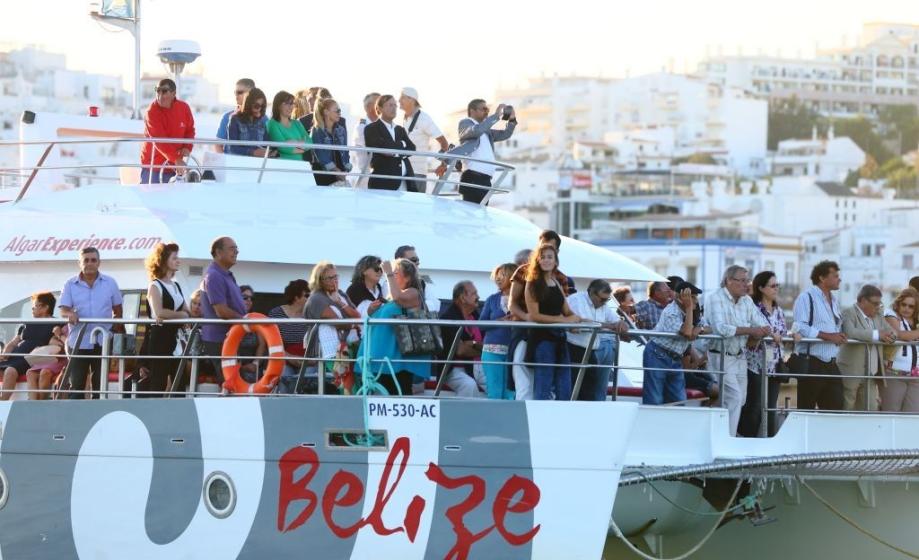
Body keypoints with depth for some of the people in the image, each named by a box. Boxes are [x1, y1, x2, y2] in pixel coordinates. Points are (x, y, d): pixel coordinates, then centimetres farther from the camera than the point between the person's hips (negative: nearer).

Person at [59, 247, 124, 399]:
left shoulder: (110, 283, 8)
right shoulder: (70, 285, 4)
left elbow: (118, 311, 13)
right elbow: (63, 310, -4)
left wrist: (118, 330, 1)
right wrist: (70, 314, -27)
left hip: (103, 342, 1)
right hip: (79, 342, -1)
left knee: (100, 384, 5)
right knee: (76, 384, -1)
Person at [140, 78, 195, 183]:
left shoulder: (184, 108, -1)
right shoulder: (152, 111, -17)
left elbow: (190, 130, 12)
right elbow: (159, 140, -25)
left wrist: (187, 147, -9)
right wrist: (176, 159, -33)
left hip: (174, 167, 4)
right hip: (153, 166, -4)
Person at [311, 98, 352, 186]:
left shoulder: (341, 130, 12)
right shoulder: (317, 131, -5)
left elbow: (345, 152, 13)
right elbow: (320, 154, -12)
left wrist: (346, 170, -1)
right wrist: (335, 169, -17)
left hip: (340, 175, 5)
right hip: (323, 175, -5)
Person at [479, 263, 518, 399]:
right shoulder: (492, 299, 13)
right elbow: (481, 324, 7)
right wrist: (501, 321, -7)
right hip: (492, 349, 2)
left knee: (510, 392, -4)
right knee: (494, 392, 0)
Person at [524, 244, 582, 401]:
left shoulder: (558, 284, 15)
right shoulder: (533, 284, -4)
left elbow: (567, 311, 18)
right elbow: (534, 315, -11)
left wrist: (575, 317, -4)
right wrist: (562, 319, -14)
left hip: (559, 338, 6)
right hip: (542, 337, -6)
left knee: (564, 391, 6)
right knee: (543, 389, -6)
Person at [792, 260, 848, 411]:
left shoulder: (834, 301, 19)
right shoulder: (807, 297, -6)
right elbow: (799, 327, -18)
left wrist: (840, 336, 6)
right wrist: (828, 336, -19)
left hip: (831, 364, 8)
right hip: (811, 364, -7)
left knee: (835, 408, 1)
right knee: (806, 410, -1)